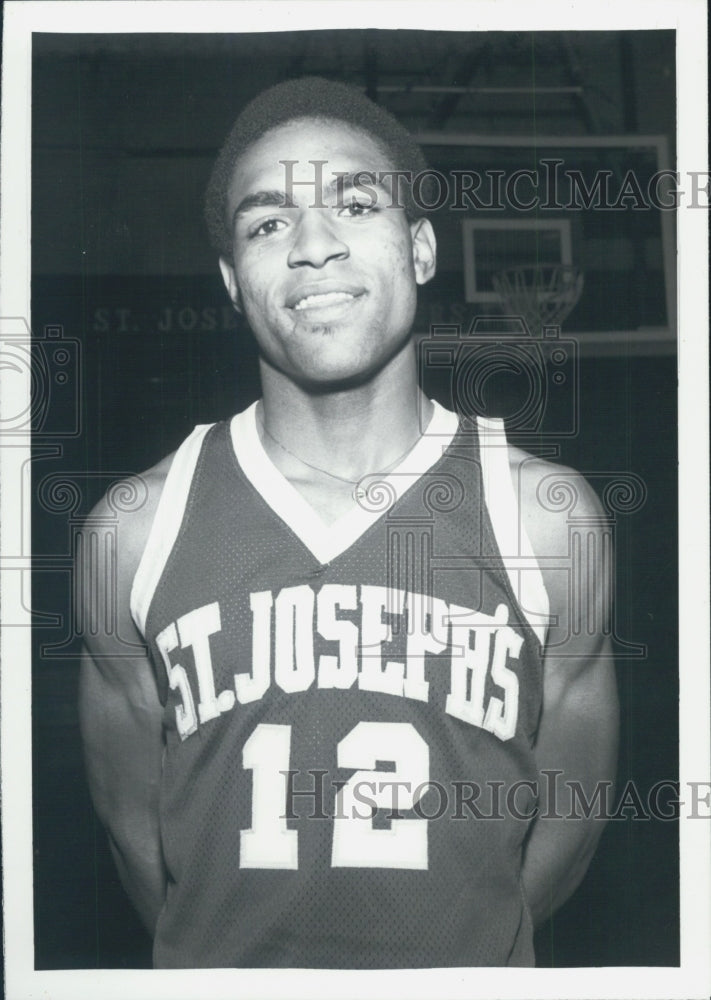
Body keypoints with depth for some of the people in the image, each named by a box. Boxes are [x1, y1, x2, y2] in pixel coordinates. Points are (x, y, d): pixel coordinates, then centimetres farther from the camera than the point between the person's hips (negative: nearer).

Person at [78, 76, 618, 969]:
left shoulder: (543, 516, -11)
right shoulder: (134, 531, -11)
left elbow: (566, 822, -2)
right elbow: (131, 820, -2)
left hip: (464, 969, 0)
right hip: (219, 966, 0)